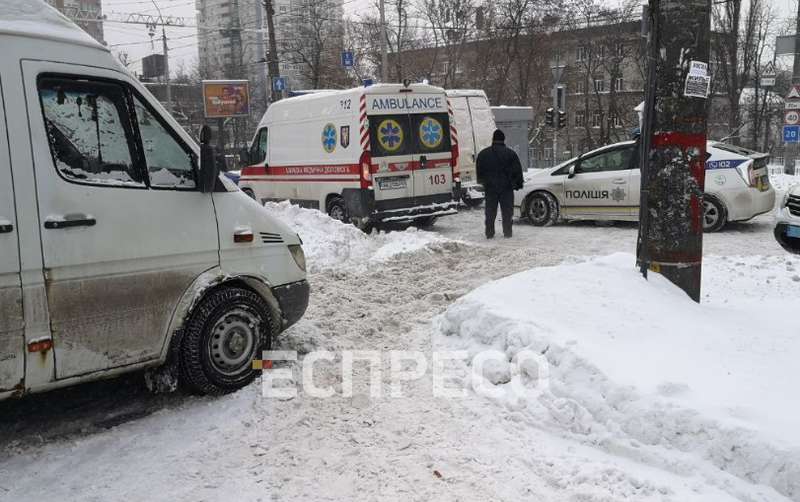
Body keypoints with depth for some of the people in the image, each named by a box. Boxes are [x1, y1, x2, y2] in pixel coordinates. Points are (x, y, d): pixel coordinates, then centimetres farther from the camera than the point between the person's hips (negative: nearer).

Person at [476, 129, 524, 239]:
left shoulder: (483, 153, 4)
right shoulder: (511, 153, -1)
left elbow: (479, 170, 11)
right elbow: (517, 171, 0)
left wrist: (482, 182, 23)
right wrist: (518, 184, 8)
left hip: (489, 187, 2)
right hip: (506, 187, -2)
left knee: (490, 211, 7)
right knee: (507, 211, 4)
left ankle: (489, 233, 6)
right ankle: (507, 233, 3)